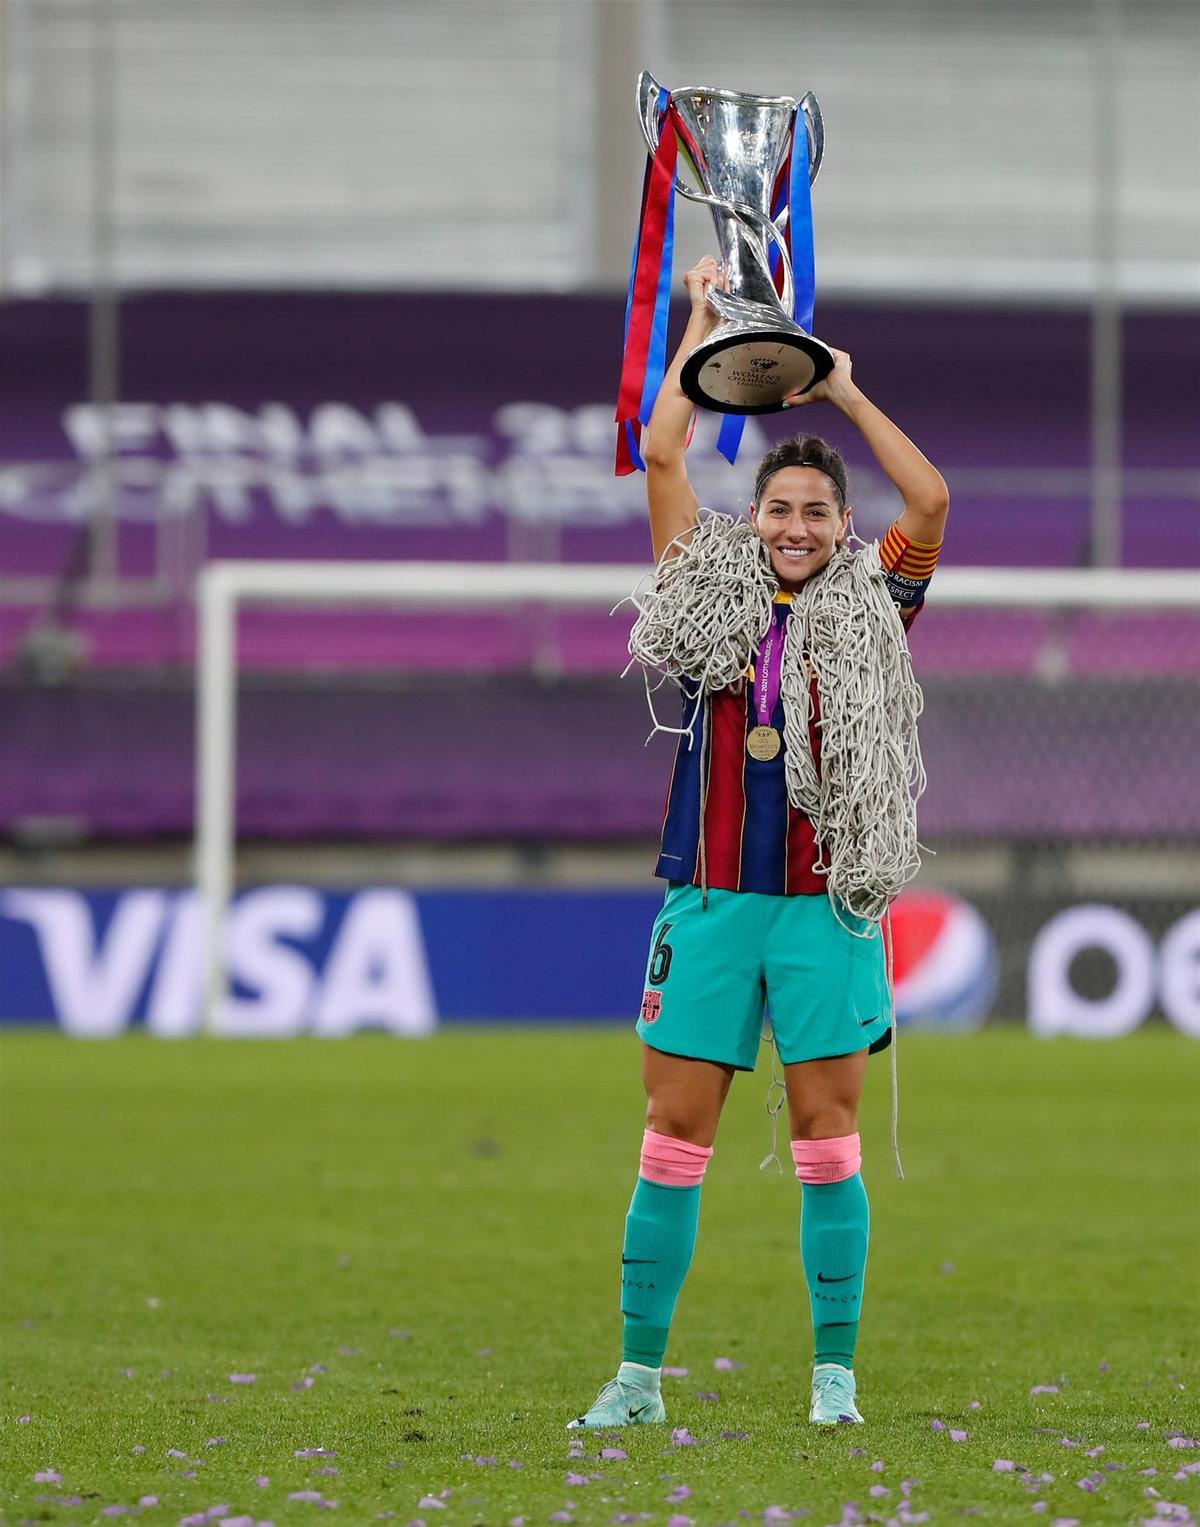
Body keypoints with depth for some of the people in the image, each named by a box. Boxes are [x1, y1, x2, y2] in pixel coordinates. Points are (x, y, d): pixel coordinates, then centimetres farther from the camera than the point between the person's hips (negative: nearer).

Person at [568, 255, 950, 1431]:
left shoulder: (867, 611, 7)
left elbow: (931, 501, -5)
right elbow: (662, 461, 5)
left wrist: (847, 395, 0)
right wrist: (704, 320, 10)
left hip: (826, 906, -1)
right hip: (710, 902, 1)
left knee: (827, 1143, 0)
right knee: (674, 1138, 0)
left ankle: (834, 1372, 4)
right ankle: (639, 1371, 3)